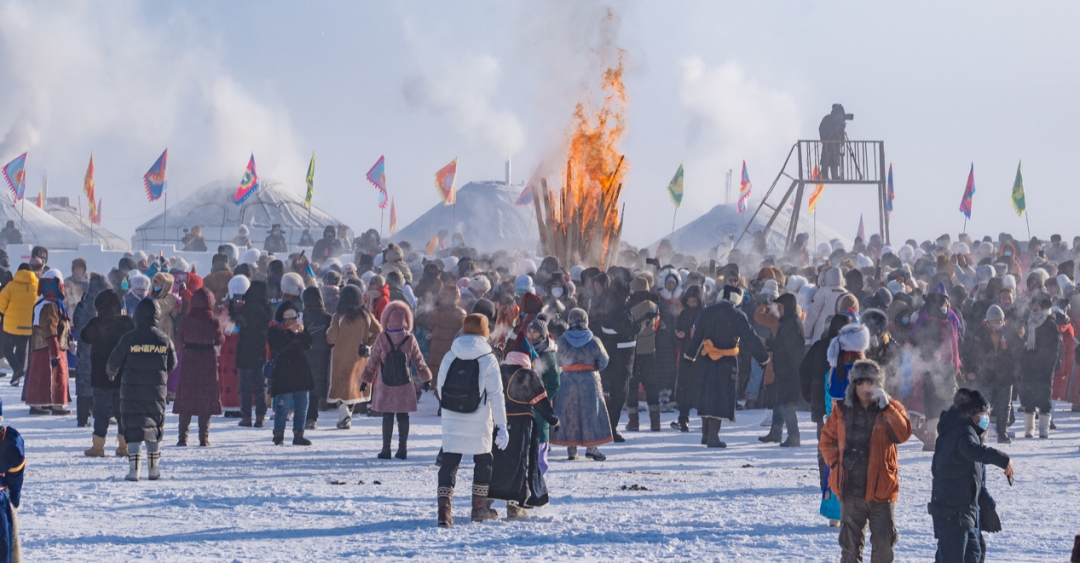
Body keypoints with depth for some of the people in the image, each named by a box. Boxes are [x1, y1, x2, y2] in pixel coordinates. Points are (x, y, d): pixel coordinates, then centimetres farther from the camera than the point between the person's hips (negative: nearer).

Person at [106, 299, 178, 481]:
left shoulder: (129, 339, -9)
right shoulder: (164, 340, -2)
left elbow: (114, 362, -1)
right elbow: (172, 364, 8)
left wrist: (111, 373, 23)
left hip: (131, 390, -2)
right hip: (156, 391, 2)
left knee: (133, 427, 0)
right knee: (155, 427, 14)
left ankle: (134, 468, -9)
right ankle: (154, 469, 20)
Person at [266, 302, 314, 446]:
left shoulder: (299, 328, 17)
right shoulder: (275, 331, -2)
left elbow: (308, 346, 7)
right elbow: (279, 346, -20)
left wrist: (302, 333, -8)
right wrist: (291, 333, -22)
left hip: (301, 374, 6)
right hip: (283, 375, -6)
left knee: (302, 406, 6)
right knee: (283, 406, -8)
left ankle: (298, 435, 12)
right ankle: (278, 435, -1)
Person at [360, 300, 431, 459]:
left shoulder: (381, 339, -8)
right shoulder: (410, 340, -3)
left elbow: (373, 360, 0)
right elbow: (418, 361, 6)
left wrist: (366, 379, 11)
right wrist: (426, 378, 19)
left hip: (385, 386, -1)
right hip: (404, 386, 1)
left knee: (387, 416, 4)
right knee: (403, 416, 8)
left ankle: (386, 449, 4)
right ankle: (402, 449, 9)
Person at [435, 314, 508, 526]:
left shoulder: (449, 357, 1)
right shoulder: (488, 360, -9)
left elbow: (440, 388, 8)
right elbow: (496, 395, -10)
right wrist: (501, 425, -6)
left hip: (451, 420, 2)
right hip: (479, 422, -2)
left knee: (449, 461, 3)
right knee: (483, 461, 16)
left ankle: (444, 508, -11)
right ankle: (479, 508, 22)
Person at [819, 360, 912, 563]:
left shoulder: (892, 408, -2)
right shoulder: (842, 410, 3)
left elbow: (903, 434, -20)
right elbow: (826, 440, 13)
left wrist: (886, 407, -26)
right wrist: (835, 463, -2)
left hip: (881, 488, -2)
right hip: (850, 489, 2)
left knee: (884, 542, 0)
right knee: (850, 541, 10)